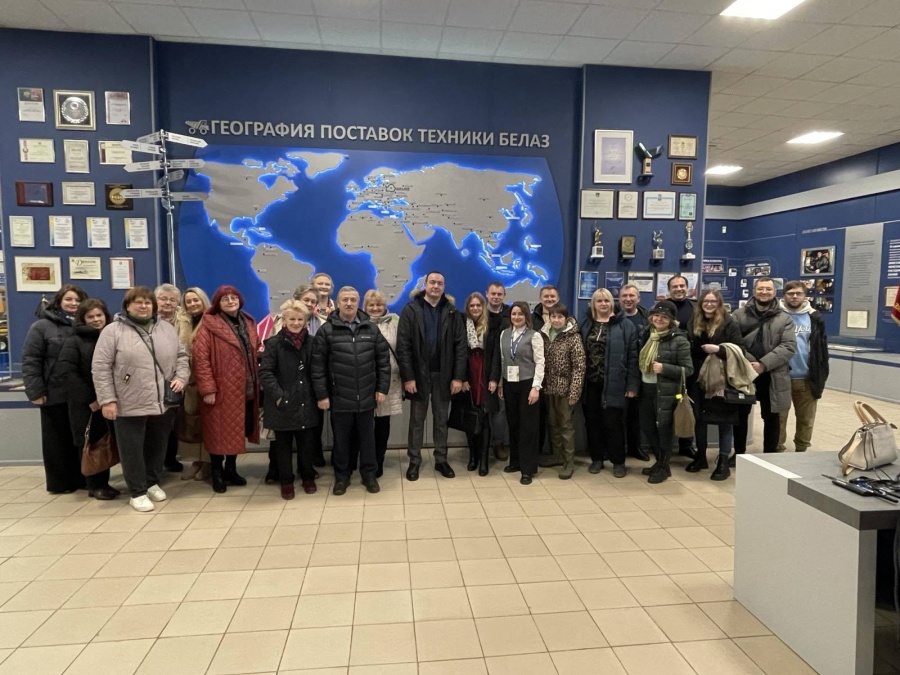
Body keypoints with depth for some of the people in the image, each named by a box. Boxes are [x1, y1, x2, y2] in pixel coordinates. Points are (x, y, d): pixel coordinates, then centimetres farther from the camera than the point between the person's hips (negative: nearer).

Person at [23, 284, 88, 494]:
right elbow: (30, 361, -5)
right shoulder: (42, 326, -1)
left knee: (81, 438, 11)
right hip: (55, 394, -3)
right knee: (58, 440, 8)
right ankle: (60, 482, 18)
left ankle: (81, 479, 22)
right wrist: (35, 391, -11)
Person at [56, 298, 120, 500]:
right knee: (91, 444, 5)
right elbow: (65, 372, -12)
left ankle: (103, 483, 22)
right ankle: (95, 486, 17)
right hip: (86, 404, -4)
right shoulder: (74, 342, -2)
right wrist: (89, 398, -15)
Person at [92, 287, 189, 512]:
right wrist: (107, 400, -12)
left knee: (157, 446, 16)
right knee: (133, 450, 6)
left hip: (164, 403, 4)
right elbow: (100, 367, -8)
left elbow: (181, 356, 14)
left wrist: (181, 377, -4)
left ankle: (153, 483, 33)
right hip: (130, 405, -4)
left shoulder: (166, 329, 9)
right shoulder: (113, 331, -5)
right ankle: (137, 492, 19)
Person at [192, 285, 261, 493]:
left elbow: (255, 352, 19)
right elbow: (200, 357, -14)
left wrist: (256, 381, 6)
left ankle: (231, 469, 30)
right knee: (219, 431, 5)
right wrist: (207, 388, -19)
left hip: (245, 389, 6)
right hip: (221, 390, -6)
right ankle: (217, 473, 20)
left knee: (238, 430, 14)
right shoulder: (209, 325, -8)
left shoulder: (248, 323, 11)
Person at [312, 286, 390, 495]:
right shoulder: (326, 330, -4)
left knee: (367, 437, 13)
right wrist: (321, 394, -7)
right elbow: (318, 366, -4)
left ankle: (369, 474, 27)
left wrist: (382, 388, 1)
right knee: (341, 439, 11)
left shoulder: (371, 329, 3)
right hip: (339, 398, -1)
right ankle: (341, 476, 27)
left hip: (366, 397, 2)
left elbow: (384, 360, 6)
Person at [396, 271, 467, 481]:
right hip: (419, 375, -2)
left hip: (443, 375, 2)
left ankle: (441, 460, 26)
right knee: (417, 420, 10)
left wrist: (458, 377, -7)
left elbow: (460, 345, 0)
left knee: (441, 420, 13)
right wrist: (408, 377, -14)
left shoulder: (452, 312, 2)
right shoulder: (411, 310, -4)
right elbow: (403, 346, -8)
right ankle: (414, 461, 22)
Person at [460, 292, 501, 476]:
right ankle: (473, 455, 20)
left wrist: (494, 378, -11)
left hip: (485, 377, -1)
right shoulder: (463, 326, 1)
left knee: (484, 418, -1)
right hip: (468, 377, 1)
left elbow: (496, 354, -3)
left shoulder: (491, 327, 0)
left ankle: (484, 458, 6)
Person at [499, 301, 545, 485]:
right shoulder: (504, 334, 8)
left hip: (527, 384, -4)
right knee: (513, 424, 10)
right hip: (509, 384, 4)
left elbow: (540, 363, -8)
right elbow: (502, 360, 11)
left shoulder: (534, 336, -5)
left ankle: (528, 468, 8)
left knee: (528, 426, 1)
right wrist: (500, 383, 9)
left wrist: (536, 387, -15)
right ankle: (515, 461, 24)